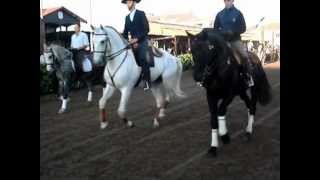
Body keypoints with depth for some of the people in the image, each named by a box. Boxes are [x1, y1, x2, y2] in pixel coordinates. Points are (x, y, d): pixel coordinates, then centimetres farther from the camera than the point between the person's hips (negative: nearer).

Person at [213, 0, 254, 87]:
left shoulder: (238, 13, 1)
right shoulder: (219, 14, 8)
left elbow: (243, 28, -2)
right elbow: (215, 28, 12)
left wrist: (233, 32, -17)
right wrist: (221, 33, -9)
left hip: (235, 40, -3)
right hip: (223, 40, 3)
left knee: (244, 55, -25)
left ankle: (249, 77, -14)